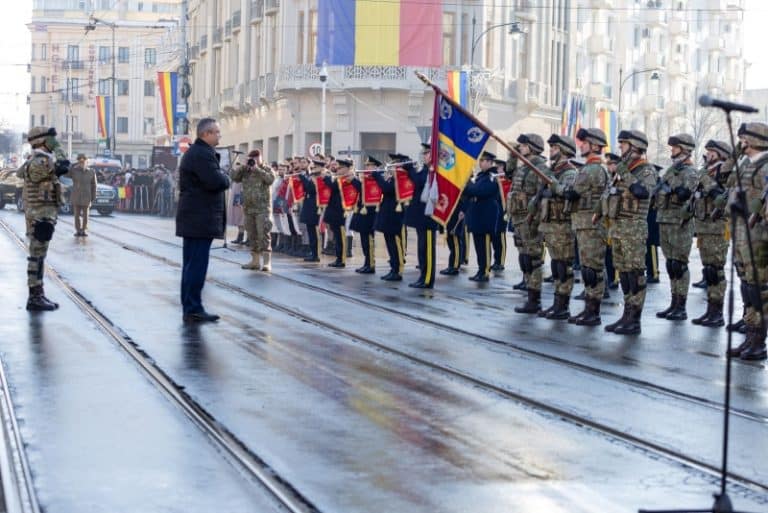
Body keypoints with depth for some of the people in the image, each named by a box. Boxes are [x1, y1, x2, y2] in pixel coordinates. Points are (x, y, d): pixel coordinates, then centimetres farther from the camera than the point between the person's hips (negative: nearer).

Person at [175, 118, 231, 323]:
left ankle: (189, 308, 20)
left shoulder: (194, 152, 19)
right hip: (201, 219, -11)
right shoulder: (203, 154, -16)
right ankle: (193, 310, -7)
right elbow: (217, 182, -25)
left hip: (193, 219, 11)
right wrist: (226, 178, -5)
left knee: (191, 265, 14)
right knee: (197, 265, -8)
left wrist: (220, 178, 2)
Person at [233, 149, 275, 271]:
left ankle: (267, 262, -17)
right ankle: (255, 260, 17)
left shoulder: (267, 169, 1)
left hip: (263, 209, -6)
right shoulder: (245, 171, 13)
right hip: (248, 208, 6)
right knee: (252, 235, 10)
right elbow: (234, 178, 2)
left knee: (263, 235, -14)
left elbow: (270, 179, -18)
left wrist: (257, 169, -18)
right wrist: (243, 167, -8)